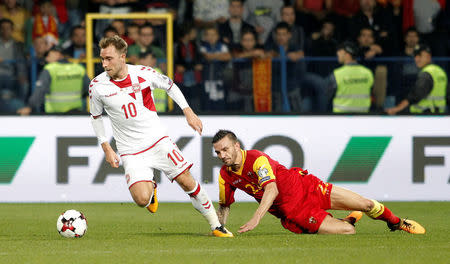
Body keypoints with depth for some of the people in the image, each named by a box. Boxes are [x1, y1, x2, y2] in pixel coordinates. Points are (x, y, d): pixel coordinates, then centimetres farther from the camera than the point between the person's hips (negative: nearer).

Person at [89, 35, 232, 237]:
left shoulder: (143, 73, -9)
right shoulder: (97, 85, -9)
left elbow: (169, 86, 10)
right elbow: (96, 116, 9)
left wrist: (188, 112, 3)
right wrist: (106, 148, 3)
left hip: (158, 140, 1)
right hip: (131, 151, -1)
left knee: (186, 181, -4)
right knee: (142, 199, -19)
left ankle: (216, 225, 12)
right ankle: (150, 188, 19)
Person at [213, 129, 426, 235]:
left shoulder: (256, 159, -22)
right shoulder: (225, 177, -5)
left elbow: (272, 190, -34)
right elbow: (224, 206, 14)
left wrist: (256, 218, -46)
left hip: (303, 187, -3)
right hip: (291, 213, 3)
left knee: (367, 205, -5)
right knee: (347, 231, -13)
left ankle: (396, 222, 26)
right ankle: (350, 220, 25)